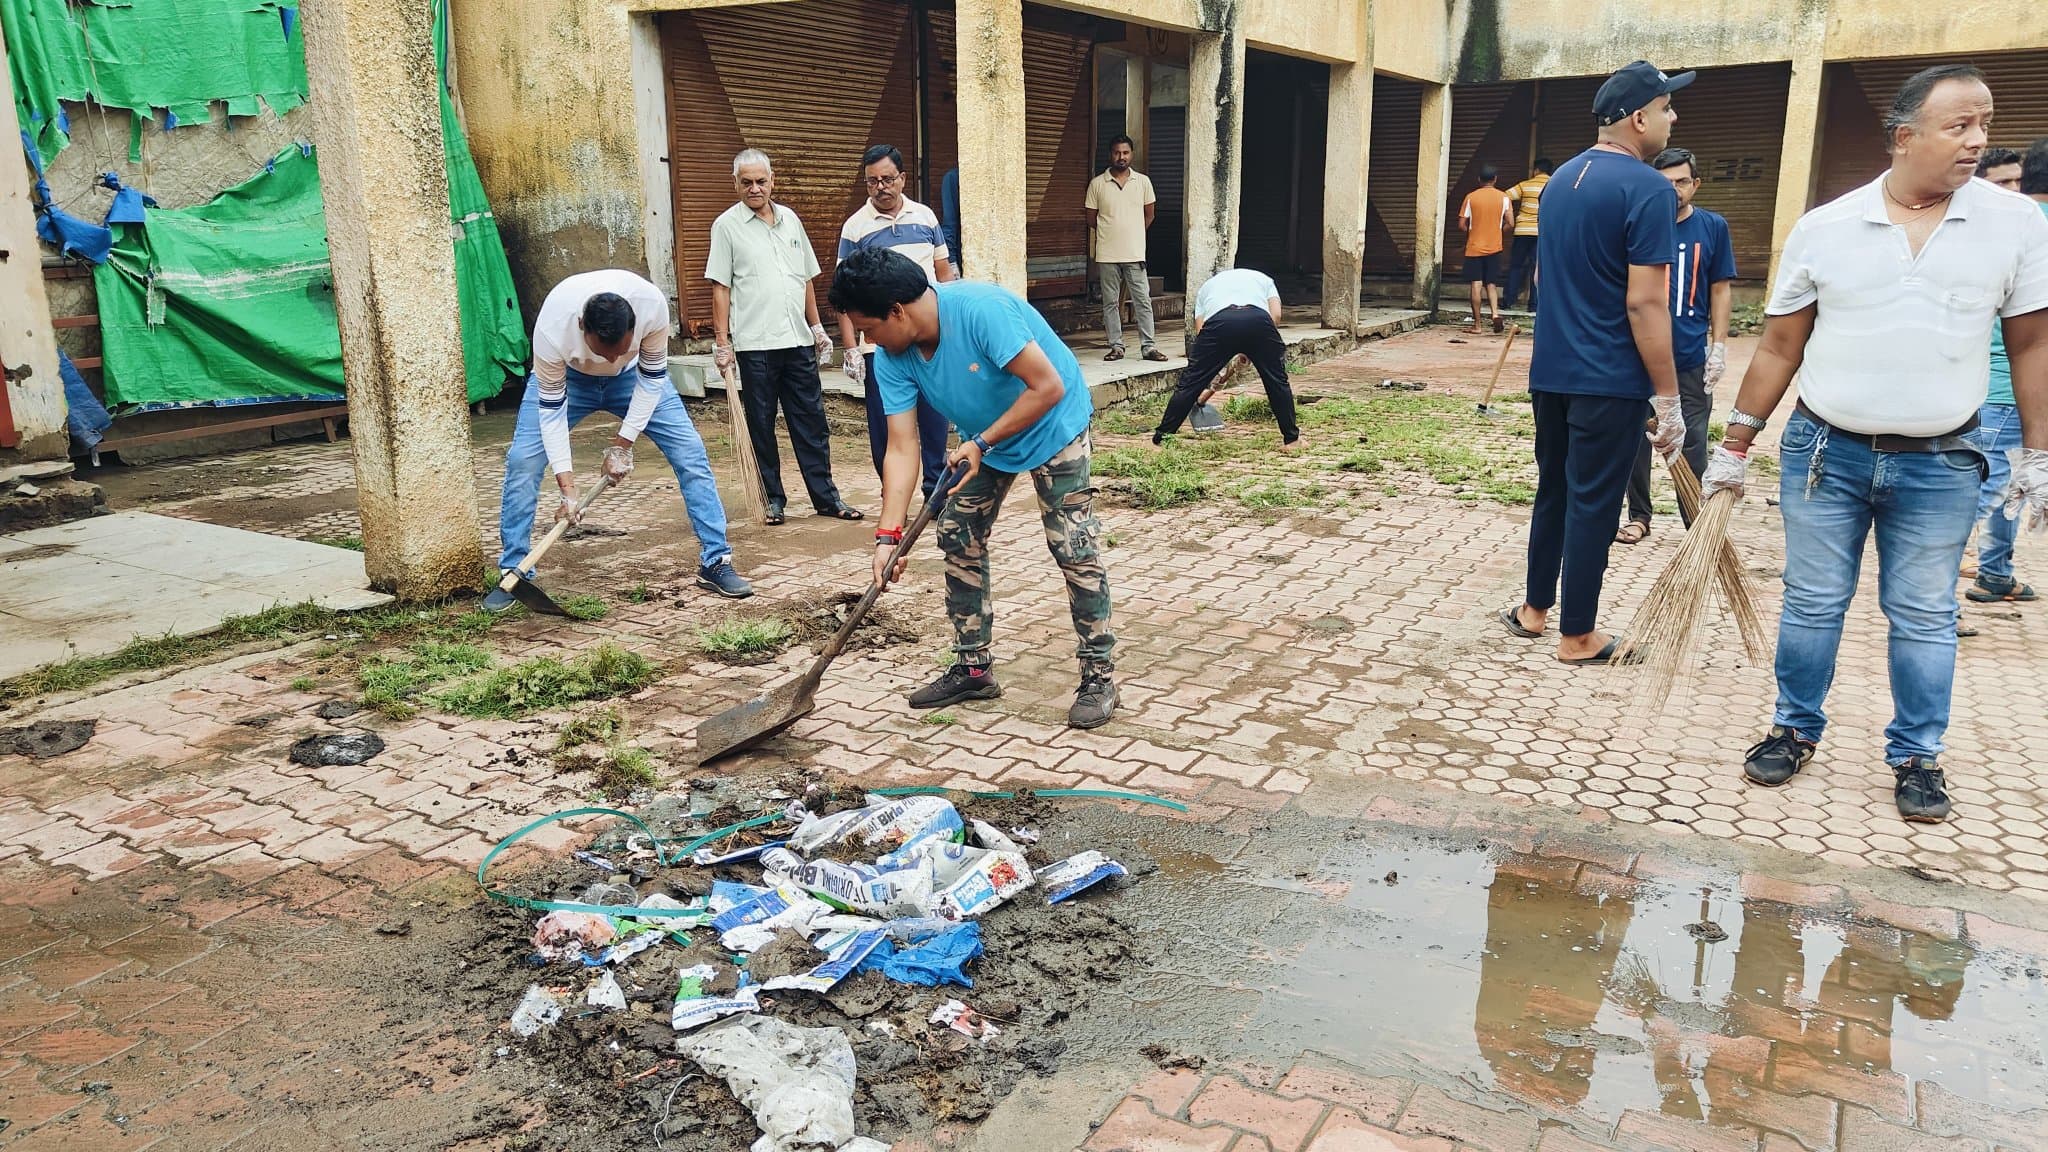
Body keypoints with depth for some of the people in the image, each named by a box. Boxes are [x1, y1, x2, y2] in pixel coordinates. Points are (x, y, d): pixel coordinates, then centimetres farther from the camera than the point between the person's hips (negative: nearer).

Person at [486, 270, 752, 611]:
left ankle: (715, 562, -1)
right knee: (522, 460, -15)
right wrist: (567, 488, -30)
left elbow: (652, 377, -20)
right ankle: (513, 575, 0)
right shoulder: (551, 330, -40)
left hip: (633, 375, 1)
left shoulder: (653, 305, -37)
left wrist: (623, 443, -20)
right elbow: (551, 409, -27)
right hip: (565, 377, -1)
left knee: (690, 452, -11)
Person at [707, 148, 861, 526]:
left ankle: (825, 496, 11)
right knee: (761, 425, 3)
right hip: (755, 343, -4)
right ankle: (773, 498, 13)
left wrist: (817, 328, 16)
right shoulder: (727, 225, -1)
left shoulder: (790, 219, 13)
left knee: (812, 421, 6)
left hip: (798, 340, 4)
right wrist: (722, 342, -8)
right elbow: (720, 287, -3)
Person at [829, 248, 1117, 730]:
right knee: (957, 539, 5)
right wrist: (888, 535, -25)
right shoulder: (892, 360, -15)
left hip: (1051, 425, -7)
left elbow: (1048, 387, -32)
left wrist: (980, 444, -28)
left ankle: (1098, 675, 2)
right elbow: (902, 449, -16)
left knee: (1074, 548, -11)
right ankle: (973, 668, 18)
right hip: (982, 438, 7)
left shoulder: (982, 309, -35)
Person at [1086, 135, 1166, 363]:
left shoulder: (1143, 182, 4)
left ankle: (1148, 346, 3)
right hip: (1107, 254, 0)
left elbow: (1150, 214, 14)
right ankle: (1116, 346, 11)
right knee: (1110, 302, 4)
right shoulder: (1097, 184, 1)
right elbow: (1091, 218, 8)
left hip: (1135, 253, 0)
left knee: (1143, 300, -1)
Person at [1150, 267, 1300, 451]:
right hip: (1258, 319, 0)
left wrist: (1209, 386, 32)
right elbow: (1276, 315, 19)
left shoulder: (1207, 285, 39)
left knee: (1191, 382, 11)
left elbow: (1200, 332, 29)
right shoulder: (1263, 278, 39)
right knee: (1277, 382, 19)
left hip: (1218, 321, 0)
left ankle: (1161, 438, 17)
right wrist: (1252, 350, 27)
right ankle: (1292, 439, 24)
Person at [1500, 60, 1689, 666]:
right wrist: (1668, 399, -14)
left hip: (1550, 371, 7)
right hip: (1609, 381, -7)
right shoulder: (1648, 189, -14)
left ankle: (1535, 609, 29)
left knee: (1553, 490, 18)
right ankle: (1577, 637, 12)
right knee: (1593, 504, 2)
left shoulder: (1562, 178, 10)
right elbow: (1645, 303, -19)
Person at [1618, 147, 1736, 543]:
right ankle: (1638, 516, 21)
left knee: (1692, 443, 4)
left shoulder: (1713, 227, 2)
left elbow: (1721, 289, 6)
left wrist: (1719, 345, -1)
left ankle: (1697, 520, 15)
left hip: (1692, 358, 0)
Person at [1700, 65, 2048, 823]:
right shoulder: (1823, 228, -3)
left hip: (1940, 465, 0)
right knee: (1811, 606, 9)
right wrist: (1734, 447, 2)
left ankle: (1916, 757, 23)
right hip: (1826, 451, 0)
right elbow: (1779, 348, 2)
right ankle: (1795, 729, 25)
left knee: (1924, 619, 9)